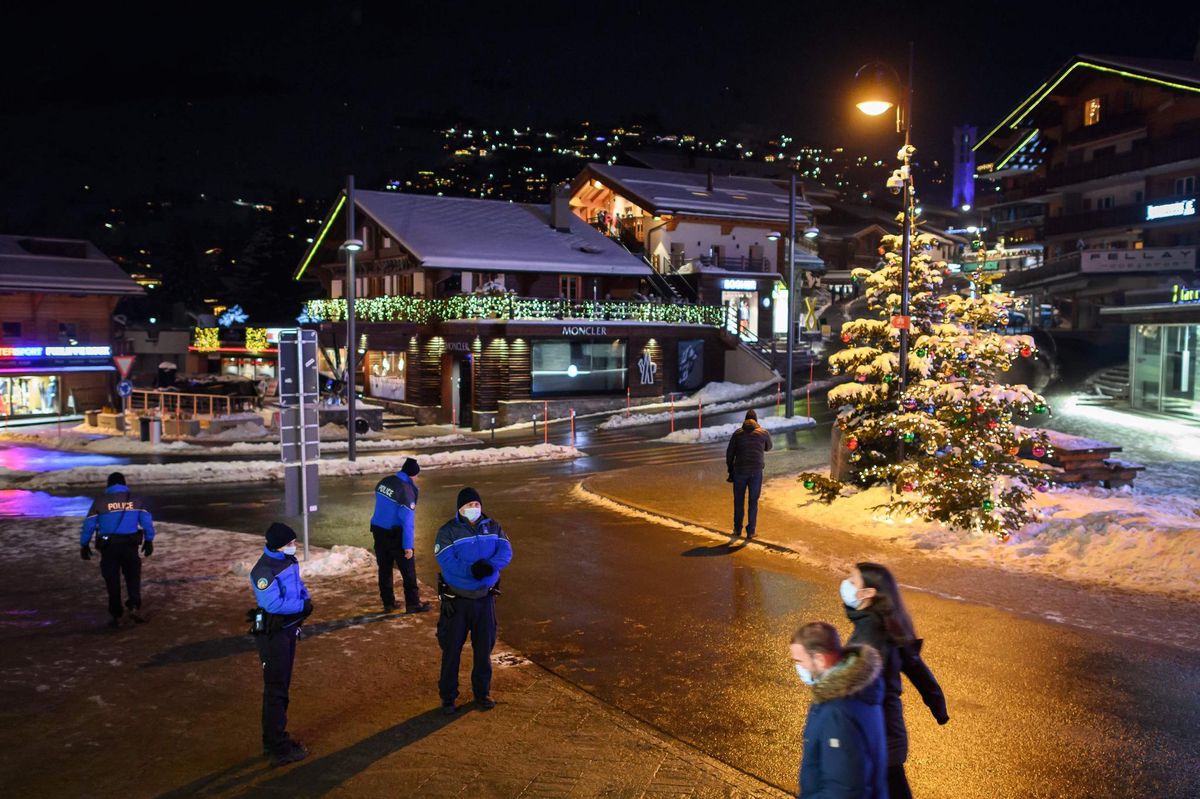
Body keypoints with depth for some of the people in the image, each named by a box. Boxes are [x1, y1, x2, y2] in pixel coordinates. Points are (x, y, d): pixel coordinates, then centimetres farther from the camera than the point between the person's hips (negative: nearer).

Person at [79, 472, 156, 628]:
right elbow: (147, 521, 1)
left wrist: (84, 545, 7)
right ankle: (134, 607, -10)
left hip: (108, 546, 0)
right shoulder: (135, 500, 3)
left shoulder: (100, 502, -1)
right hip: (130, 545, 0)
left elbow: (89, 525, -2)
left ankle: (116, 616, 11)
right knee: (133, 576, 10)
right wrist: (149, 541, 9)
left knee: (112, 581, 9)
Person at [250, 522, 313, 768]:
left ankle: (275, 739, 33)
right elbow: (273, 604, -30)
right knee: (276, 690, -2)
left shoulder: (289, 560, 4)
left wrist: (306, 598, -6)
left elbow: (299, 584, 14)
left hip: (289, 628, 9)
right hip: (272, 634, -9)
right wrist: (302, 606, -21)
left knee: (282, 687, 19)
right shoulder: (263, 571, -24)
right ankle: (279, 749, 5)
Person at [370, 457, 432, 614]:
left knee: (384, 569, 15)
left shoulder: (384, 482, 2)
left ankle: (388, 603, 22)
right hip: (395, 535, -7)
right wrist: (408, 546, -17)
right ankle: (413, 604, 11)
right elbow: (407, 520, -20)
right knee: (408, 571, 6)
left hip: (378, 531, 7)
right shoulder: (406, 490, -20)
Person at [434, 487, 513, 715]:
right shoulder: (448, 531, -9)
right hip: (456, 600, -3)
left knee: (484, 649, 14)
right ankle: (448, 697, 20)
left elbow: (506, 551, -10)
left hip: (485, 598, 3)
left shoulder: (493, 527, 3)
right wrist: (472, 570, -35)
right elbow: (447, 561, -22)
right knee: (451, 649, 5)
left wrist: (490, 565, -30)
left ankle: (482, 693, 31)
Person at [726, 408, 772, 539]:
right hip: (756, 472, 0)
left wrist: (730, 470, 13)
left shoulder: (737, 433, 5)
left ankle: (737, 529, 20)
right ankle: (750, 531, 6)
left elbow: (729, 453, 4)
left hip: (740, 471, 0)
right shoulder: (764, 433, 4)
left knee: (739, 501, 13)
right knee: (753, 502, 8)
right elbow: (768, 448, 25)